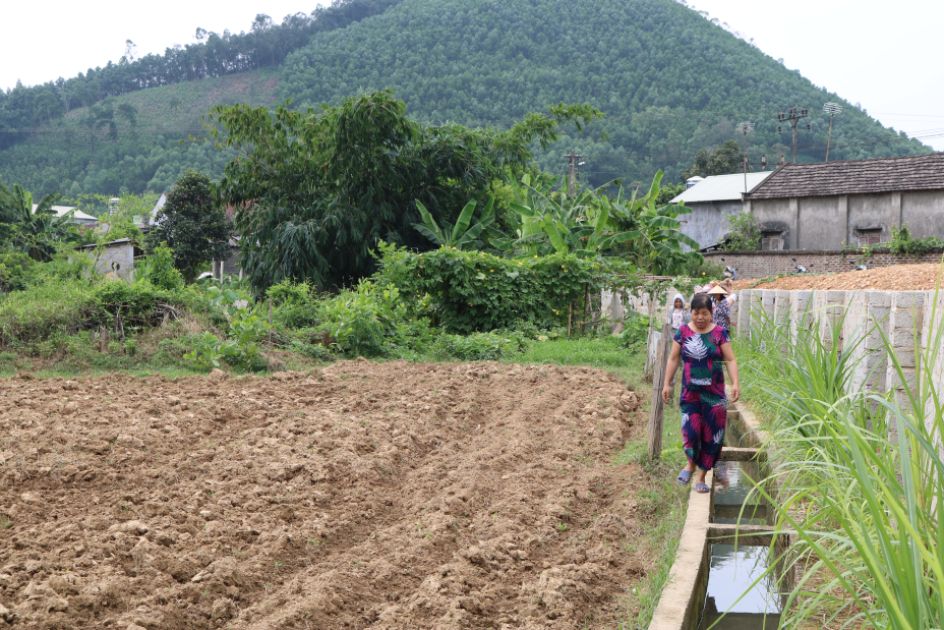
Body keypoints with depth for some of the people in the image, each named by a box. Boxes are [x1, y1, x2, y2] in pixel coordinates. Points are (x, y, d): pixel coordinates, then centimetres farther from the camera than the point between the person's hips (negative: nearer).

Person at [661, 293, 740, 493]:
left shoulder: (719, 333, -1)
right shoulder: (683, 332, 1)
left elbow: (730, 360, -1)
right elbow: (674, 359, 7)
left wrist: (735, 383, -13)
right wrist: (667, 383, 4)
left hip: (714, 393, 0)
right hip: (690, 392, 0)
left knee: (711, 434, 2)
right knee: (691, 430, -10)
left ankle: (701, 475, 17)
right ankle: (691, 463, 20)